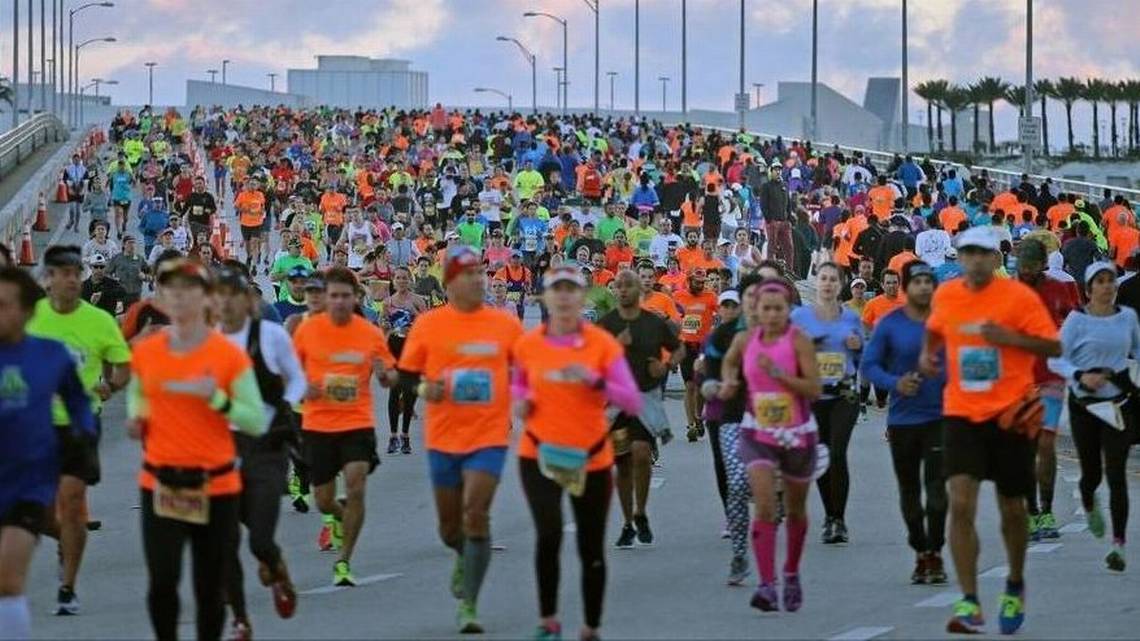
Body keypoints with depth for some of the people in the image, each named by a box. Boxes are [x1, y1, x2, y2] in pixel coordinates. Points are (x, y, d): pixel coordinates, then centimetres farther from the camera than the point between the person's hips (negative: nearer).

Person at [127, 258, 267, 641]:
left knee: (210, 588, 5)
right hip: (160, 483, 1)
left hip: (216, 485, -1)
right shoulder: (145, 352, 3)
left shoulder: (230, 355, -6)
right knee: (162, 581, -11)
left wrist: (216, 398, -20)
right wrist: (137, 418, 4)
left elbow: (257, 422, -6)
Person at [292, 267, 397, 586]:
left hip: (358, 423, -1)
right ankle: (339, 517, 46)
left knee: (355, 488, -19)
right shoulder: (307, 329, -2)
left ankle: (343, 561, -6)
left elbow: (390, 378, 8)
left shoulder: (371, 334, -2)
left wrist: (384, 374, -15)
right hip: (318, 425, 1)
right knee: (323, 502, 7)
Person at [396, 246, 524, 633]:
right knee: (449, 525, 13)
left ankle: (468, 605, -9)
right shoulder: (428, 325, -2)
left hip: (489, 436, -1)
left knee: (476, 514, -16)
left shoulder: (506, 324, -1)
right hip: (443, 437, 1)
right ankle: (464, 558, 49)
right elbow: (406, 374, 3)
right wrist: (424, 389, -17)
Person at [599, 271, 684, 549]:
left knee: (641, 451, -23)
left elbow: (679, 349, 17)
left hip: (645, 397, -2)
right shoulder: (605, 324, 2)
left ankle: (640, 515, -4)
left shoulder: (655, 323, 2)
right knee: (622, 463, 7)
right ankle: (628, 524, 20)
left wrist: (667, 366, -2)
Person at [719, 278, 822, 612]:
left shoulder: (798, 341, -13)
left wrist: (778, 373, -29)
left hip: (797, 435, -1)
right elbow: (729, 362, 21)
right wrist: (729, 382, 1)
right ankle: (767, 585, -20)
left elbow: (814, 389, -20)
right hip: (758, 434, 1)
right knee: (765, 507, -16)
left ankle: (792, 574, 38)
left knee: (795, 510, 16)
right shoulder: (744, 340, -3)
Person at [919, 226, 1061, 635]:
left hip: (1010, 415, -2)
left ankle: (1015, 586, 38)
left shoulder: (1019, 297, -9)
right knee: (961, 504, -15)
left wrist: (1011, 337, -23)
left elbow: (1053, 346, -9)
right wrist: (927, 352, 4)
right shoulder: (945, 296, 3)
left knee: (1011, 509, 11)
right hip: (962, 414, 2)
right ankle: (969, 604, -14)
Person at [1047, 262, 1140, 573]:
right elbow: (1055, 360, -7)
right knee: (1091, 473, 8)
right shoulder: (1077, 320, -6)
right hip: (1084, 404, -1)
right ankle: (1089, 506, 46)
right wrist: (1080, 376, -23)